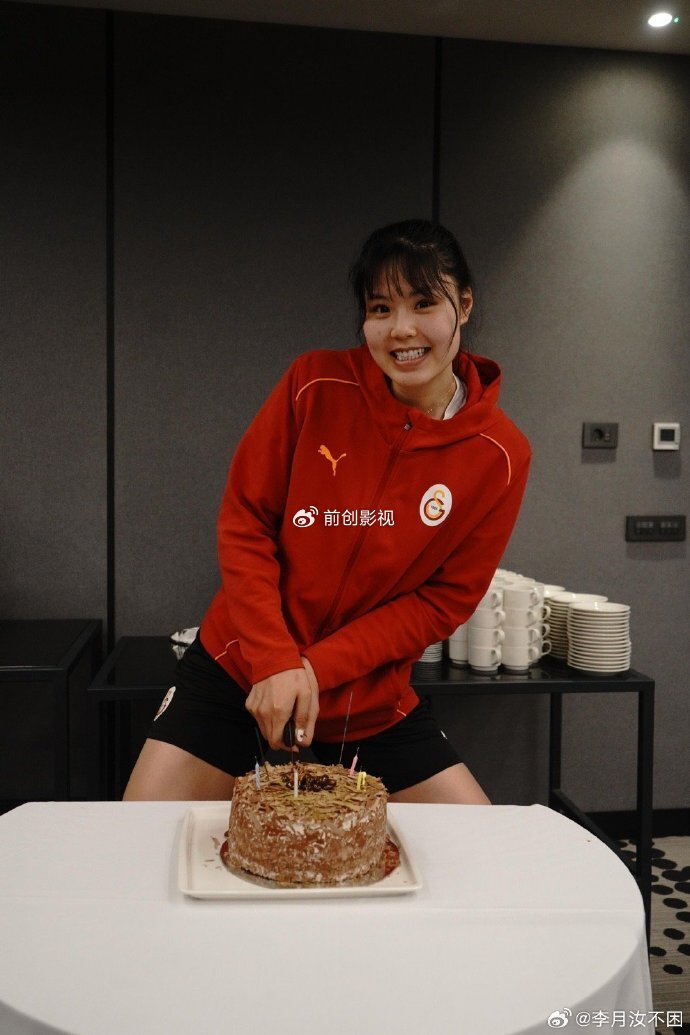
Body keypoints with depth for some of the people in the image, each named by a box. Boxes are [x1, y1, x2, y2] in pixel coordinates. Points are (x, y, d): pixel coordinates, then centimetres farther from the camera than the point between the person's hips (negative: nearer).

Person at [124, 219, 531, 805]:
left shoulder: (499, 455, -10)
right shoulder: (316, 387, -12)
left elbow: (445, 601, -7)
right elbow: (243, 523, -8)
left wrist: (318, 666, -16)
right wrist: (274, 661, -18)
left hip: (371, 704, 2)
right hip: (237, 671, -1)